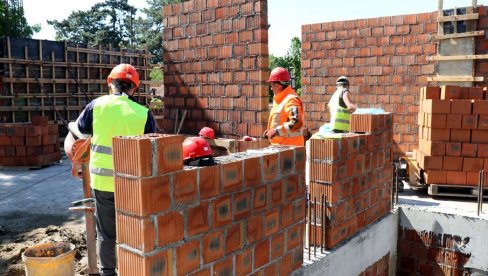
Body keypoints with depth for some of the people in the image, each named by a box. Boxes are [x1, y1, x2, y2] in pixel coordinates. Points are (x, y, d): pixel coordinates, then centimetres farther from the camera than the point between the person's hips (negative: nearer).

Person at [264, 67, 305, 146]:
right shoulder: (279, 99, 16)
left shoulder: (291, 100, -17)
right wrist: (270, 131, 10)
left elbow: (296, 123, -28)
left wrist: (276, 131, -26)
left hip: (289, 146, -10)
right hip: (279, 145, 10)